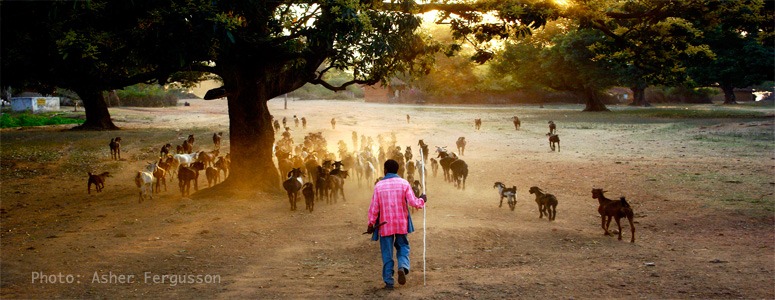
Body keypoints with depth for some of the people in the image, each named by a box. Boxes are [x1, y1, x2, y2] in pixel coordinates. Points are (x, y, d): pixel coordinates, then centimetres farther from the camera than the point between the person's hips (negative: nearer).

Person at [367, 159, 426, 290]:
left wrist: (371, 224, 6)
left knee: (387, 253, 8)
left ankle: (389, 281, 7)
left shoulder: (379, 185, -3)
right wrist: (422, 200, 15)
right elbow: (413, 202, -7)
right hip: (401, 224, 0)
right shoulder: (404, 183, -3)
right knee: (403, 247, 18)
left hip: (385, 225, 0)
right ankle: (403, 267, -10)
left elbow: (374, 207, -3)